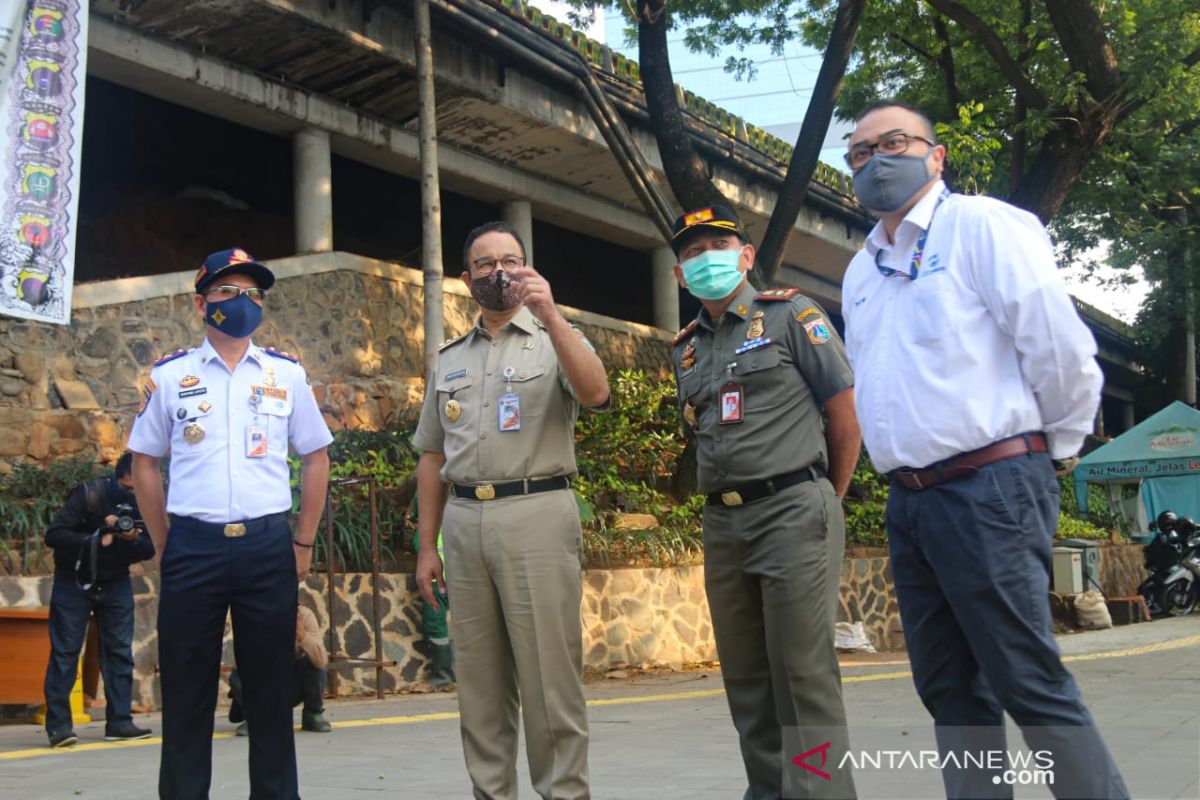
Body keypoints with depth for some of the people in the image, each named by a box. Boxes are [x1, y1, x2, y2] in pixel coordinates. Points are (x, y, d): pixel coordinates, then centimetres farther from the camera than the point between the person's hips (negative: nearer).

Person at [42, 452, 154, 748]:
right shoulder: (89, 495, -21)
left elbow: (150, 549, -5)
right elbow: (53, 535, -24)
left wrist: (133, 538, -27)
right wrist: (96, 539, -33)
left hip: (116, 584, 4)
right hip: (74, 582, -4)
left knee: (120, 652, 1)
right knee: (64, 651, -4)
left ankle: (119, 721, 5)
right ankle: (58, 724, -1)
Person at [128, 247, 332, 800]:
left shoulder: (286, 374, 8)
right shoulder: (170, 376, 5)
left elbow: (316, 459, 11)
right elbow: (145, 464, 10)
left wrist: (303, 545, 6)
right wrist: (166, 547, 5)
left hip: (268, 549, 1)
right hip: (192, 548, -1)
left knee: (270, 688, 8)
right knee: (186, 691, 6)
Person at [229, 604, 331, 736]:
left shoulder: (305, 615, -20)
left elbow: (321, 661, -29)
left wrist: (302, 635, -43)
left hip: (294, 685, 0)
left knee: (314, 661, -27)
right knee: (237, 678, -30)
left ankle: (313, 715, -3)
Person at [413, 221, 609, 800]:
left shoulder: (556, 339, 6)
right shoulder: (449, 358, 18)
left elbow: (595, 393, -16)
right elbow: (432, 456, 18)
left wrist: (548, 315, -22)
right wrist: (426, 546, 12)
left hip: (536, 516, -4)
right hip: (464, 522, 4)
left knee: (549, 676, -5)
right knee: (479, 680, 8)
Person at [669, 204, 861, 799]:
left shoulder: (790, 315, 0)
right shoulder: (685, 350, 16)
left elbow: (846, 415, -2)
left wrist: (825, 503, 3)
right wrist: (722, 504, 11)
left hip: (792, 510, -6)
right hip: (722, 522, 6)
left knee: (802, 672, -8)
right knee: (745, 678, 9)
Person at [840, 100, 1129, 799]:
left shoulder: (979, 226, -6)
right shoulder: (861, 271, 17)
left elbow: (1061, 347, -11)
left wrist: (1058, 447, 0)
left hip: (989, 488, -8)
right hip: (909, 501, 8)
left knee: (1029, 680, -7)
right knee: (950, 687, 10)